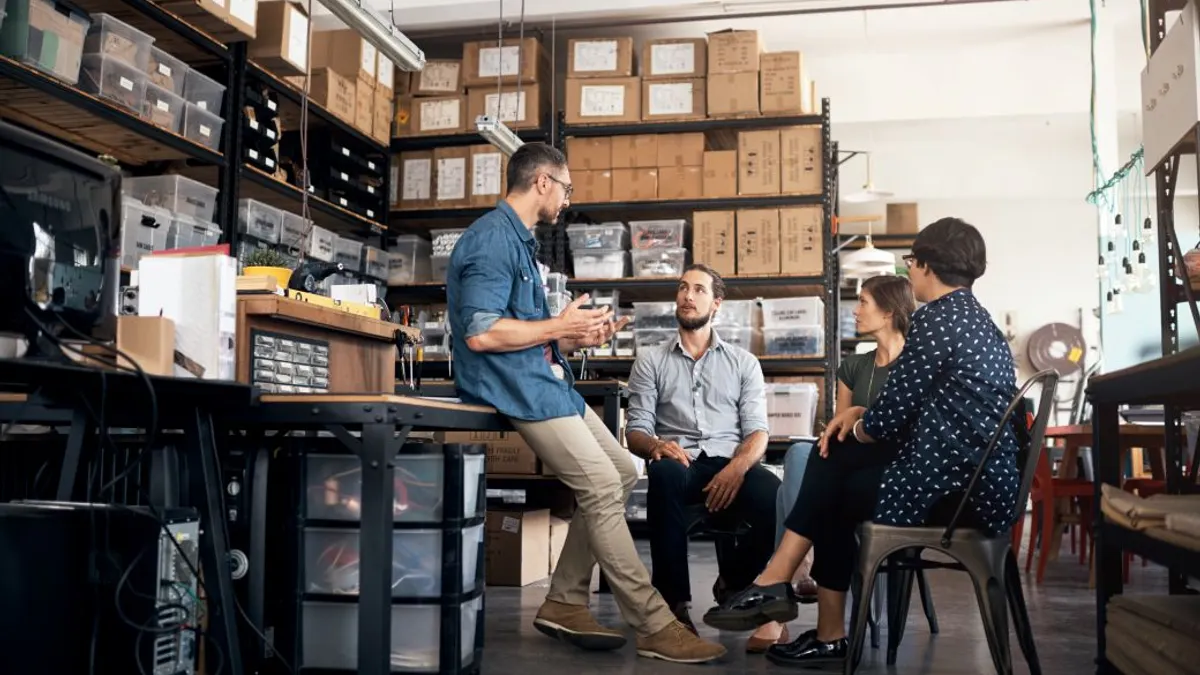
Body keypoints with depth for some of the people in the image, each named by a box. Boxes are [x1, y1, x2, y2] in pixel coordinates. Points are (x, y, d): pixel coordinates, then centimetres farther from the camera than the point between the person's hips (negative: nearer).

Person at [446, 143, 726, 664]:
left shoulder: (518, 240, 19)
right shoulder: (493, 238, -13)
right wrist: (559, 326, -14)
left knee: (623, 473, 9)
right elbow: (481, 333, -24)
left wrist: (574, 338, 10)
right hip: (518, 387, -11)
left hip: (544, 379, 11)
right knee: (602, 488, -14)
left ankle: (565, 604, 12)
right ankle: (655, 628, -7)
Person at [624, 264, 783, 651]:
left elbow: (757, 431, 7)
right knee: (666, 473, -39)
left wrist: (736, 468, -16)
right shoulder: (650, 360, 16)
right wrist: (656, 446, -19)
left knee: (771, 492, -35)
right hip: (679, 463, 0)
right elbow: (635, 432, 7)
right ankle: (674, 602, -29)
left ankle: (736, 588, -10)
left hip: (730, 464, 1)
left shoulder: (744, 362, 18)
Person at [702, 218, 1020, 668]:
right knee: (831, 458, 13)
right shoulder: (976, 319, 17)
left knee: (834, 495, 15)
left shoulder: (936, 319, -14)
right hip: (981, 478, 9)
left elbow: (889, 417, -13)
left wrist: (856, 426, 8)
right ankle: (777, 581, 11)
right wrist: (859, 414, 10)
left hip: (955, 489, -9)